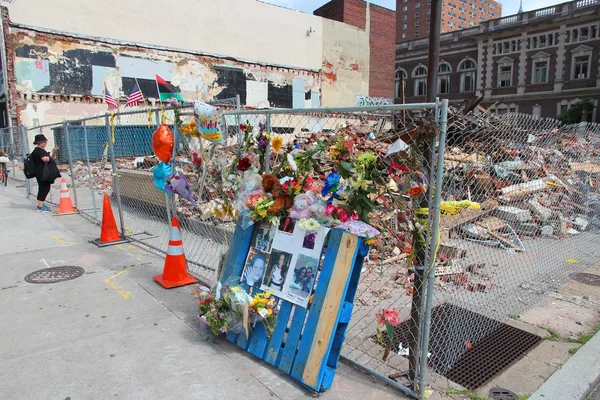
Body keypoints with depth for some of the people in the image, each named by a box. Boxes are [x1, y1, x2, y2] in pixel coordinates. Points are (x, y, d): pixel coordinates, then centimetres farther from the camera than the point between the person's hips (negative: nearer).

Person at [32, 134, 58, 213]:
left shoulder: (41, 150, 18)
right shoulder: (39, 150, -14)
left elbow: (51, 158, 23)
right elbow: (46, 159, -22)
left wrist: (54, 152, 8)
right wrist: (52, 152, -11)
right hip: (42, 173, -11)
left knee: (45, 188, 16)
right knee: (43, 188, -8)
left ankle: (41, 204, 27)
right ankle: (40, 207, -4)